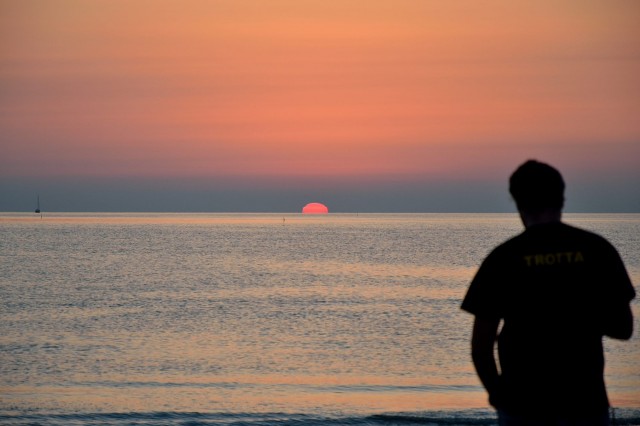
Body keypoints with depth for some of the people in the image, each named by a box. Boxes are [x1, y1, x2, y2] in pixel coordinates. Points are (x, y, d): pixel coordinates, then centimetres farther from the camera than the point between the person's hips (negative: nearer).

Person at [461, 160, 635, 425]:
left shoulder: (504, 257, -5)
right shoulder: (596, 249, -2)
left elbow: (481, 345, -5)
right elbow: (624, 328, 2)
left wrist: (498, 393, 11)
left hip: (523, 404, -1)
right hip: (585, 402, 1)